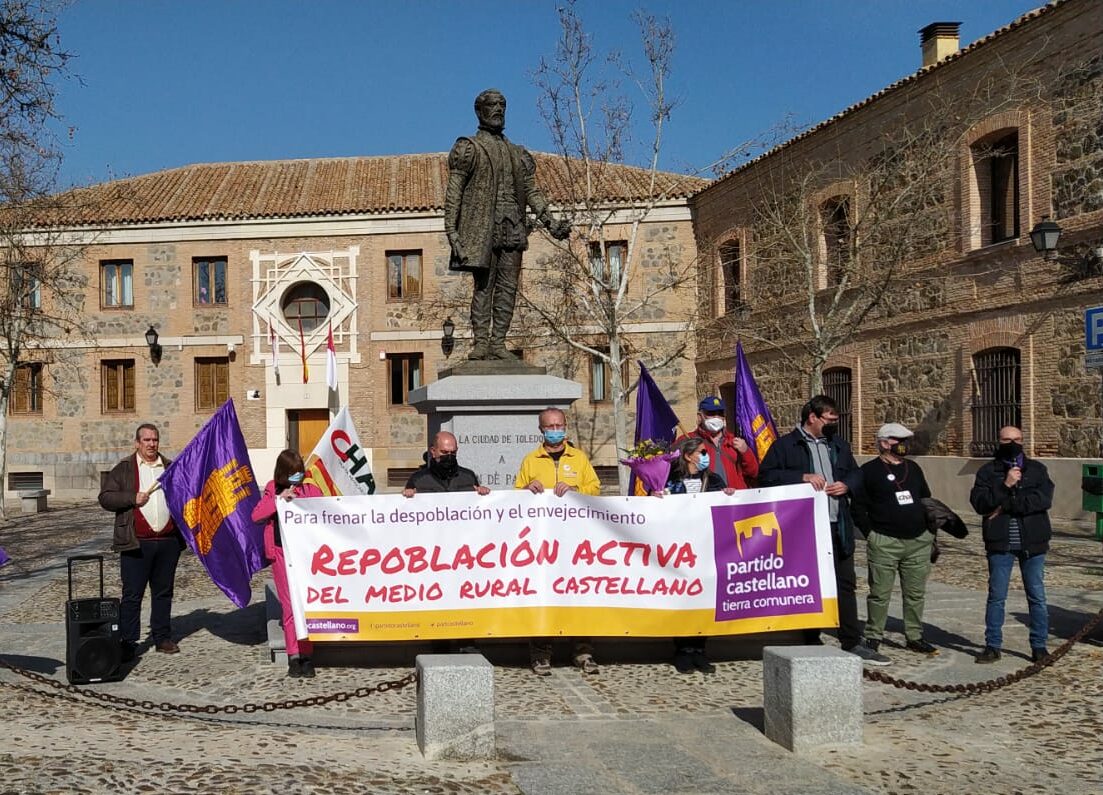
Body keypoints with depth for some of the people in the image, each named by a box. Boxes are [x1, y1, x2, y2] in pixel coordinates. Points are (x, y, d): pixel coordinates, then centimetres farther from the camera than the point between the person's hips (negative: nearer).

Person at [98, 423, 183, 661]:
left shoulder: (171, 468, 15)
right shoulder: (123, 469, 5)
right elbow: (105, 498, -1)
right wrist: (133, 498, -13)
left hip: (168, 541, 3)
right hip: (137, 543, -3)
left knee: (164, 592, 10)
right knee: (132, 595, -2)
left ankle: (162, 637, 19)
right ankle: (128, 643, 4)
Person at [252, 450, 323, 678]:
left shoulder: (312, 490, 4)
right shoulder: (273, 490, 8)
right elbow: (256, 516, -4)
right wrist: (278, 499, -13)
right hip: (282, 553, 1)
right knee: (289, 605, 0)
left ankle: (306, 656, 4)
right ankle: (293, 656, 7)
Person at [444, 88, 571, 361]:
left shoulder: (518, 154, 22)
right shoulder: (468, 148, 6)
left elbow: (531, 191, 18)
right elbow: (453, 191, -1)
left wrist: (550, 222, 5)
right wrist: (451, 230, -12)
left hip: (513, 228, 5)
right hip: (483, 226, -5)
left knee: (508, 286, 0)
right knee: (484, 285, -8)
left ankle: (498, 342, 3)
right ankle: (481, 342, -7)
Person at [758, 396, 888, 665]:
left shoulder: (839, 445, 16)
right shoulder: (785, 445, -3)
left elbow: (856, 473, 23)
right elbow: (765, 475, -10)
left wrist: (846, 485, -1)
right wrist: (803, 477, -17)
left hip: (838, 527, 5)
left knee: (846, 584, 7)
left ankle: (852, 643, 15)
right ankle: (811, 643, 15)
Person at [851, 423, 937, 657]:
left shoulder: (913, 468, 15)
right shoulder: (869, 470, -2)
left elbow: (927, 500, 23)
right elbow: (858, 507, -3)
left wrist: (931, 531, 16)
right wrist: (871, 533, -8)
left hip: (919, 542, 5)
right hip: (884, 543, -5)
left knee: (915, 593, 9)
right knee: (880, 594, -2)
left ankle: (914, 637, 19)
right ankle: (873, 637, 9)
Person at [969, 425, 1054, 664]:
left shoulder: (1037, 469, 5)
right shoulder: (988, 471, 3)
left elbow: (1044, 499, -12)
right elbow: (979, 503, -10)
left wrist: (1006, 506, -16)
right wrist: (1005, 486, -21)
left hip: (1033, 544, 1)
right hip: (1000, 545, -1)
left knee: (1037, 597, 8)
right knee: (996, 597, 5)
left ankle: (1039, 645, 18)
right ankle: (993, 645, 13)